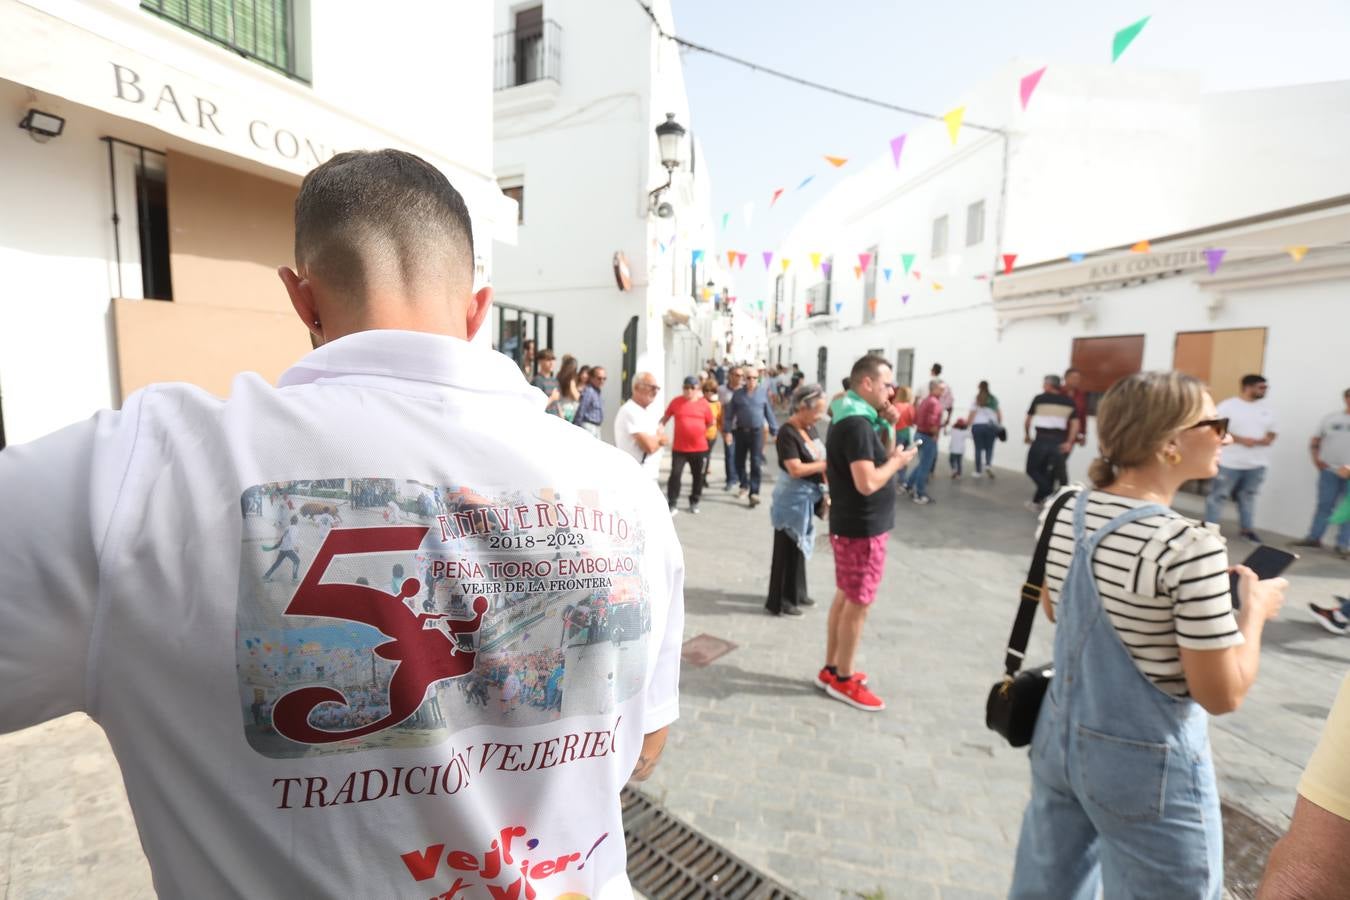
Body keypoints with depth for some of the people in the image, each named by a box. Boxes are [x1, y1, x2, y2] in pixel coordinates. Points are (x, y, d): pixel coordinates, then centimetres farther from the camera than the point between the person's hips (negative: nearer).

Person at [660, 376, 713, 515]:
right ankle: (673, 504, 8)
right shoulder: (676, 402, -1)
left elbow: (711, 422, 9)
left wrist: (703, 432, 3)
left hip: (700, 448, 1)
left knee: (698, 477, 12)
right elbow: (665, 418, 9)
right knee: (675, 475, -4)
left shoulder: (704, 403, -1)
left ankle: (694, 502, 30)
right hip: (679, 448, -1)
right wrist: (660, 428, -6)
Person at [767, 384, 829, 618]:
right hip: (792, 499, -8)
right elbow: (795, 469, -25)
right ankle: (779, 601, 17)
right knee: (787, 550, 3)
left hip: (807, 497, 8)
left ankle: (796, 593, 36)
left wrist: (824, 491, 1)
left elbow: (818, 460, 10)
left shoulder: (810, 428, 6)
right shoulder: (787, 433, -20)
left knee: (800, 546, 20)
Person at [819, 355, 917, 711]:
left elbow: (874, 461, 13)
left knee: (845, 598, 18)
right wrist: (897, 461, -13)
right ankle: (843, 680, 19)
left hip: (851, 525, 10)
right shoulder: (857, 424, -23)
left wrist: (888, 427, 2)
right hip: (862, 528, -10)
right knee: (858, 604, 3)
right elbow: (867, 483, -29)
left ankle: (831, 669, 30)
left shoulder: (851, 418, 11)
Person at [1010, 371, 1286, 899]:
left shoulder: (1065, 512, -5)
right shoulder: (1189, 546, -24)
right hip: (1146, 762, -6)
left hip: (1060, 734, 6)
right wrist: (1254, 609, -2)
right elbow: (1222, 695, -16)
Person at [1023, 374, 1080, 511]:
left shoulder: (1040, 398, 0)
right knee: (1047, 472, 14)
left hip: (1042, 439, -4)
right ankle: (1037, 501, 18)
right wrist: (1069, 442, 4)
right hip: (1059, 441, 4)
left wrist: (1027, 435, 19)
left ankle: (1050, 494, -9)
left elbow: (1028, 420, 5)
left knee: (1032, 469, 8)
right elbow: (1075, 423, 2)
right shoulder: (1069, 401, 9)